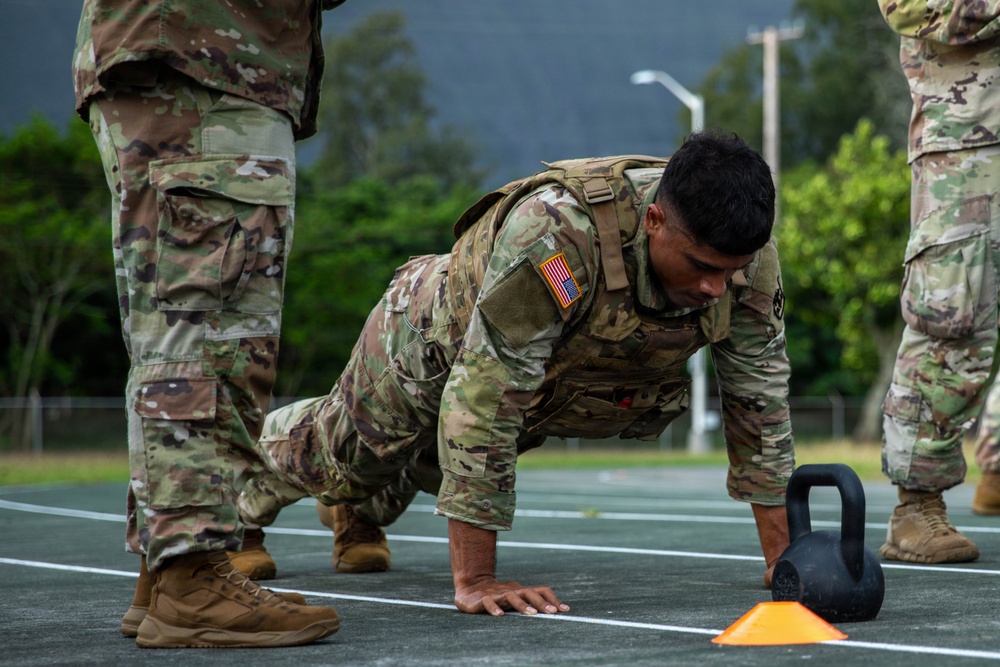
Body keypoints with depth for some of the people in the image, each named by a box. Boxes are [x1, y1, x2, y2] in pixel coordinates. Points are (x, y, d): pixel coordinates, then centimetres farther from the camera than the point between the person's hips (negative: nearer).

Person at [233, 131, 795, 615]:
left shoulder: (746, 254, -32)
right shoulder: (557, 232, -50)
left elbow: (760, 394, -21)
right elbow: (483, 398, -49)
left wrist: (782, 557, -23)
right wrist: (474, 581, -49)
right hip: (440, 339, -4)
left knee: (432, 468, 32)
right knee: (354, 449, 25)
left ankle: (356, 510, 64)